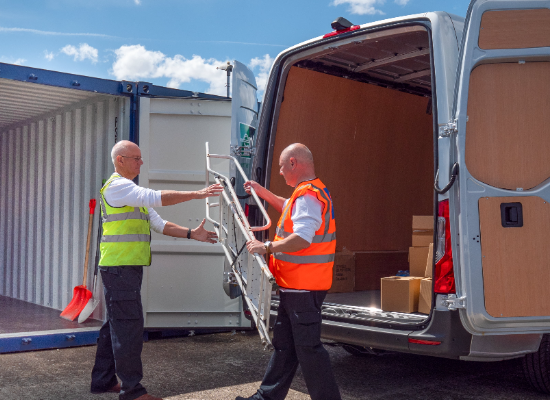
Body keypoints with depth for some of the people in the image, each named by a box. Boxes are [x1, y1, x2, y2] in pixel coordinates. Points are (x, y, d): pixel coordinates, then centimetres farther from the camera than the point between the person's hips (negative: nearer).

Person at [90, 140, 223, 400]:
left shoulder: (131, 192, 23)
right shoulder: (116, 186, -10)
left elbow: (158, 224, 17)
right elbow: (156, 198, -23)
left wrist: (191, 234, 7)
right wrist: (196, 194, -22)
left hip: (128, 267, 10)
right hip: (119, 267, -10)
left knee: (116, 324, 14)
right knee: (128, 325, -8)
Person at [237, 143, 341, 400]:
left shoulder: (308, 195, -20)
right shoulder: (309, 192, 15)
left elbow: (302, 238, -31)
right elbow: (291, 210, 37)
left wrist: (267, 247, -23)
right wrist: (263, 193, 36)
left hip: (304, 287, -11)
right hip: (294, 285, 11)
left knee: (307, 347, -4)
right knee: (284, 344, 17)